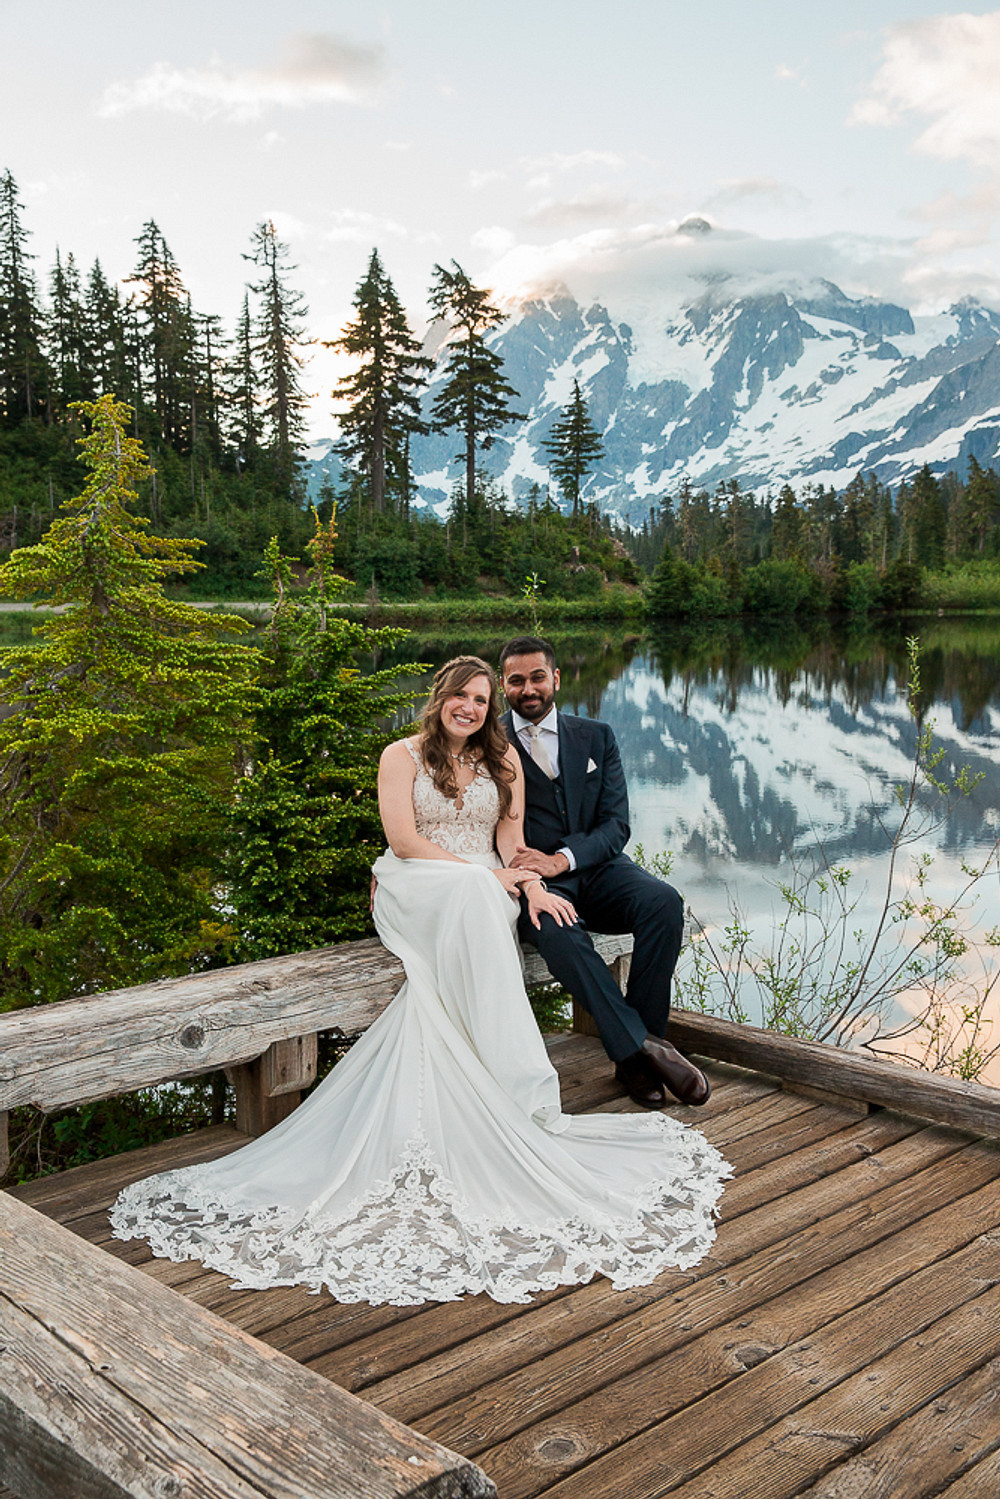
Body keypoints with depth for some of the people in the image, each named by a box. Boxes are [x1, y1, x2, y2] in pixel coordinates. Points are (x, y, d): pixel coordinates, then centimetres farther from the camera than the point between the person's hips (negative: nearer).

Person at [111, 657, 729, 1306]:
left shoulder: (503, 758, 17)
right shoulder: (403, 756, 7)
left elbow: (512, 838, 10)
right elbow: (405, 841, -5)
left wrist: (531, 884, -12)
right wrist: (484, 875, -12)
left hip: (486, 895, 3)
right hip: (414, 891, -3)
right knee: (471, 899, -38)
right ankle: (516, 1093, -42)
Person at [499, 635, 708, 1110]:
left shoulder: (596, 737, 12)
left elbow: (615, 826, 4)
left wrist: (561, 859, -14)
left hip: (596, 870, 3)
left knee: (663, 901, -27)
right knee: (555, 931, -36)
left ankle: (635, 1052, -20)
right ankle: (642, 1048, -30)